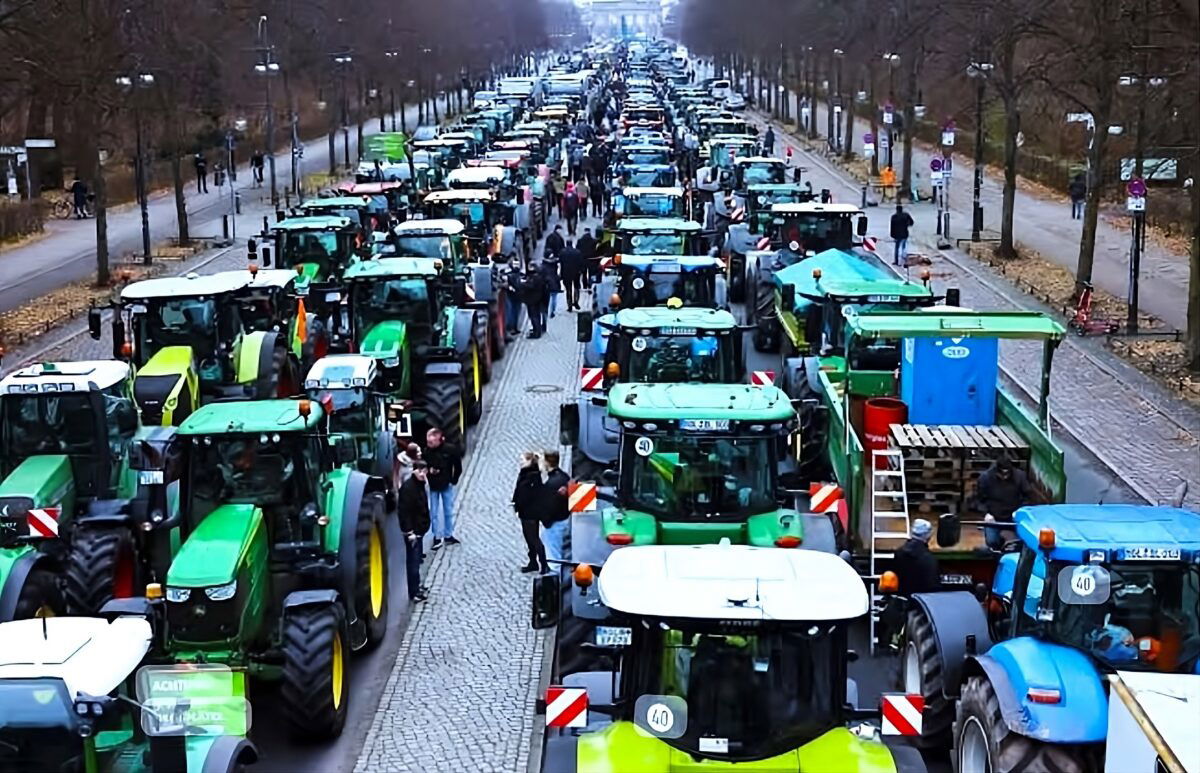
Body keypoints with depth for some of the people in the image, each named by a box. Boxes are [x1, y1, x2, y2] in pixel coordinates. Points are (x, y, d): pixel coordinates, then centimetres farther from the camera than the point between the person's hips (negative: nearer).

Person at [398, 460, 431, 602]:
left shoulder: (420, 485, 7)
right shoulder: (407, 488, -22)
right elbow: (404, 512, -23)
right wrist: (409, 532, -23)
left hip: (419, 530, 9)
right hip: (412, 531, -9)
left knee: (416, 559, 19)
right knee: (413, 561, -2)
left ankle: (416, 587, 32)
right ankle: (414, 593, 4)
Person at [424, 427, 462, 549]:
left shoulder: (450, 450, -16)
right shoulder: (426, 451, -16)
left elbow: (458, 467, -4)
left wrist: (454, 480, -4)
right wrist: (428, 470, -21)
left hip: (447, 485, 0)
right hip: (432, 486, 0)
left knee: (449, 511, 12)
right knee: (434, 513, 6)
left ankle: (448, 536, 26)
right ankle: (437, 537, 16)